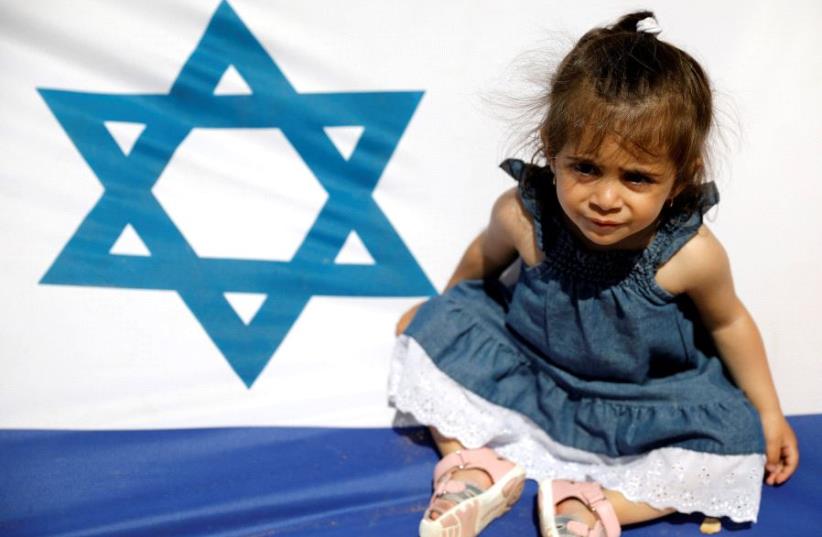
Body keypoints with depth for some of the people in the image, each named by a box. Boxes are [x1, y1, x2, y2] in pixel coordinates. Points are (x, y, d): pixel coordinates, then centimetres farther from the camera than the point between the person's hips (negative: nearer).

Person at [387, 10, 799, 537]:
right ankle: (478, 467, -13)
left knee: (735, 447, -20)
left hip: (640, 406, -1)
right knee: (441, 326, -13)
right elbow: (484, 259, 2)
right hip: (524, 374, 1)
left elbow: (729, 323, -5)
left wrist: (768, 414, 5)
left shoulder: (691, 254, -27)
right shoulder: (522, 216, -24)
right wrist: (443, 309, 20)